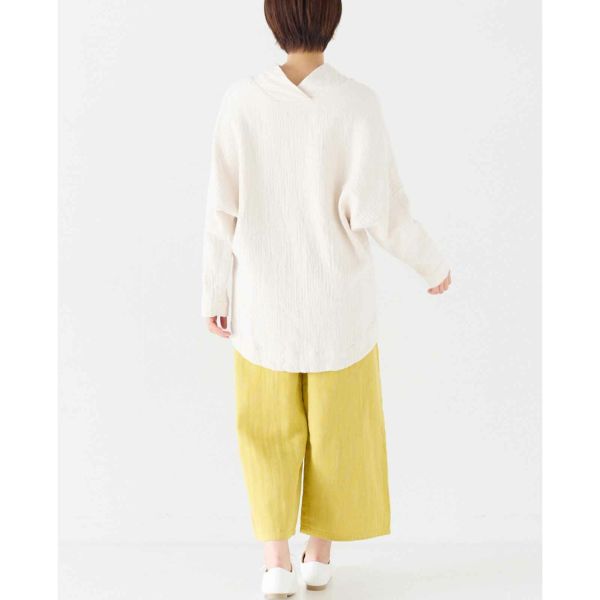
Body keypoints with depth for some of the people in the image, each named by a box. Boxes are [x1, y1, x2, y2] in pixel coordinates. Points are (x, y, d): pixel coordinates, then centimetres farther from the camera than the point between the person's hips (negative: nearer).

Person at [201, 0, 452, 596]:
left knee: (270, 428, 19)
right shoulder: (357, 103, -17)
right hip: (338, 295, -1)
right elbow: (375, 209, -19)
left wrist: (215, 291, 5)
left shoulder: (241, 100, -12)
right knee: (338, 424, 20)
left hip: (265, 297, 1)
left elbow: (224, 210, -8)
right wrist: (432, 263, -1)